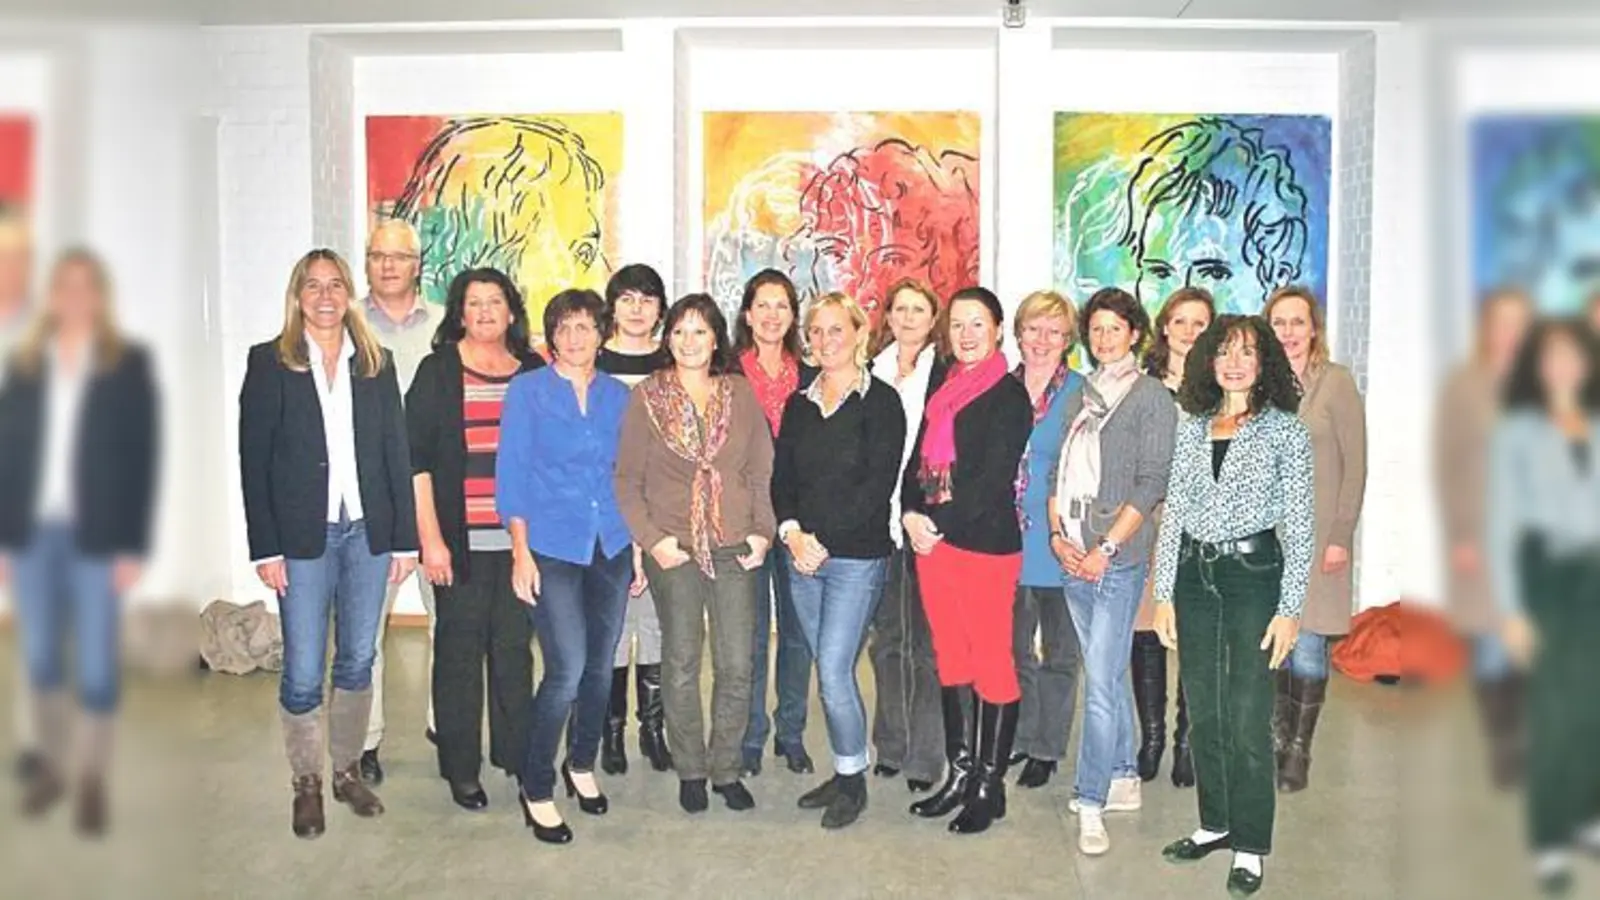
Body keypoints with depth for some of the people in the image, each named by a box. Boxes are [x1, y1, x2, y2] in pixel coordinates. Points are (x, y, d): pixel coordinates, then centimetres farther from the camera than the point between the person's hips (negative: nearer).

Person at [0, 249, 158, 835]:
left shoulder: (129, 364, 0)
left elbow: (142, 457, -4)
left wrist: (134, 546, -9)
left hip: (97, 536, -3)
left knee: (96, 662, 1)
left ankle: (92, 778, 14)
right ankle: (51, 763, 27)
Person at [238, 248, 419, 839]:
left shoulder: (376, 362, 8)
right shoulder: (270, 363, 0)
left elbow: (396, 452, 7)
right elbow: (254, 459, -3)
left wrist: (405, 538, 2)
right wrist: (265, 548, -9)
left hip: (368, 532, 3)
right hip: (302, 536, -3)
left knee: (358, 662, 11)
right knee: (303, 673, 2)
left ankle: (348, 770, 27)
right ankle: (307, 784, 19)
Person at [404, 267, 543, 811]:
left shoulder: (535, 372, 9)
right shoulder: (437, 371, 1)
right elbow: (416, 458, -3)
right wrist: (430, 537, -9)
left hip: (519, 538, 3)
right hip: (460, 540, -2)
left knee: (515, 648, 9)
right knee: (460, 650, 4)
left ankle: (516, 755, 24)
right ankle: (460, 768, 16)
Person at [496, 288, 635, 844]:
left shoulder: (619, 397, 9)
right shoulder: (526, 391, 0)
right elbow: (511, 475, -2)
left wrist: (638, 544, 9)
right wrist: (521, 551, -9)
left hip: (612, 547, 4)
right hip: (551, 547, -4)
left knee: (600, 666, 10)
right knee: (567, 670, -11)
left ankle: (582, 765, 33)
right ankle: (537, 788, 7)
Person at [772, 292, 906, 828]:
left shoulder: (880, 402, -5)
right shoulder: (798, 405, 12)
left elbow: (879, 484, -12)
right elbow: (781, 477, 8)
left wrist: (823, 539, -15)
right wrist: (791, 532, -10)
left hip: (856, 557, -5)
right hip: (802, 556, 5)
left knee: (834, 671, -7)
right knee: (829, 670, 11)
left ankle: (854, 778, 11)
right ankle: (844, 773, 24)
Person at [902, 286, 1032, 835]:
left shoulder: (1009, 396, -5)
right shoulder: (944, 388, 15)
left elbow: (994, 477, -13)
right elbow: (919, 458, 12)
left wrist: (942, 526, -13)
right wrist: (911, 513, -4)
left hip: (985, 541, -7)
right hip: (931, 539, 7)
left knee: (992, 660, 0)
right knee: (951, 657, 12)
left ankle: (990, 785, 11)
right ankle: (959, 773, 23)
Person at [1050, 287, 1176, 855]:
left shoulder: (1151, 398, -3)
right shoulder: (1080, 397, 15)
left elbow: (1151, 484, -9)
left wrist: (1105, 548, -13)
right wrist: (1058, 535, 0)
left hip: (1118, 559, -6)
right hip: (1073, 558, 6)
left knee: (1100, 684, -9)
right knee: (1107, 673, 15)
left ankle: (1091, 805, -4)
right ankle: (1124, 780, 27)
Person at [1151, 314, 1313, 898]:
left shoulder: (1285, 430, -1)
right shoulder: (1192, 429, 9)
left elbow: (1300, 525, -4)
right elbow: (1173, 515, 10)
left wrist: (1290, 608, -9)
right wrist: (1164, 594, 5)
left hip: (1254, 572, -4)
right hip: (1195, 576, 4)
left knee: (1247, 717, -2)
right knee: (1202, 712, 11)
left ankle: (1250, 845, 12)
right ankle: (1216, 823, 28)